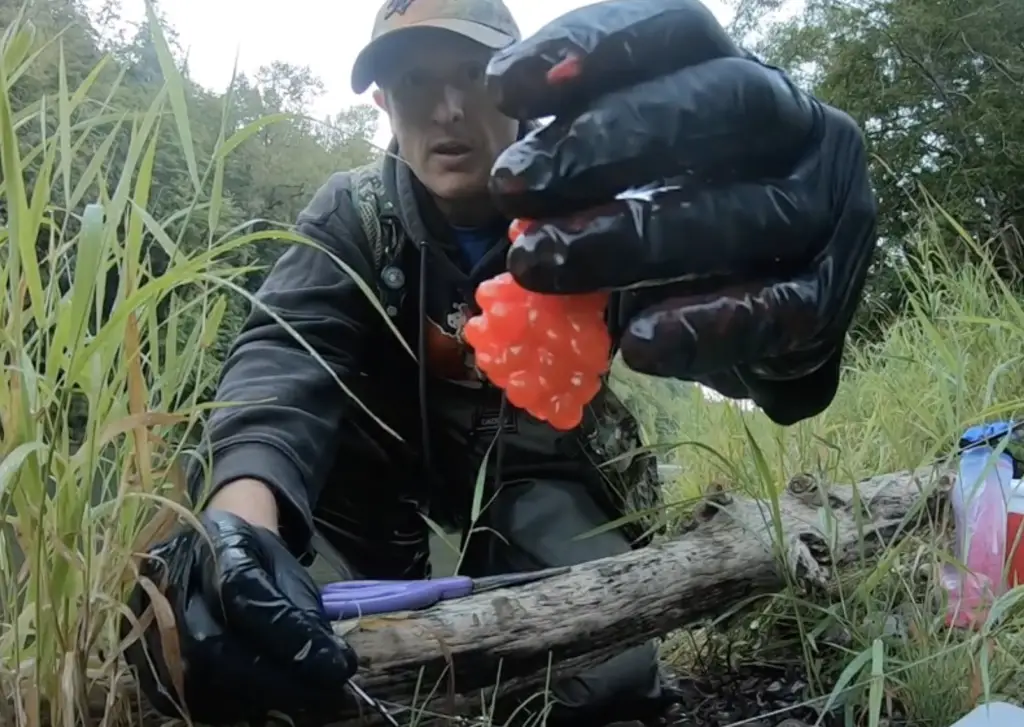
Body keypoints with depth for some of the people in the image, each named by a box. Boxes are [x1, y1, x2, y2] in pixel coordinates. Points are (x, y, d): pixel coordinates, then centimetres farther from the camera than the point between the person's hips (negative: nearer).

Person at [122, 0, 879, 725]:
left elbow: (693, 295, -42)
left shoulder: (587, 207, -22)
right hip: (401, 446, 3)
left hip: (538, 465, -2)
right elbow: (285, 354, -32)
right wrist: (241, 509, -55)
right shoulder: (353, 214, -16)